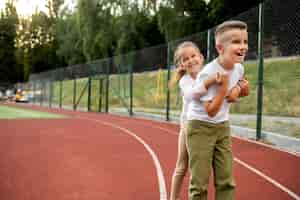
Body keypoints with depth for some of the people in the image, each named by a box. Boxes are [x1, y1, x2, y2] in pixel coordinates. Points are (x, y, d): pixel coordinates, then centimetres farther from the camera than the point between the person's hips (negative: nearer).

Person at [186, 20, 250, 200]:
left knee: (226, 180, 7)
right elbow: (211, 111, -23)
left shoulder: (239, 67, -4)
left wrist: (239, 90, -7)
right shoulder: (208, 74, -24)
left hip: (223, 126, 7)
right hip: (201, 126, -6)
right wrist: (224, 86, -31)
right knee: (200, 182, -2)